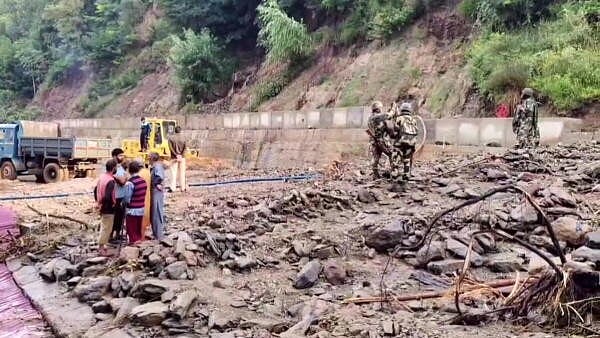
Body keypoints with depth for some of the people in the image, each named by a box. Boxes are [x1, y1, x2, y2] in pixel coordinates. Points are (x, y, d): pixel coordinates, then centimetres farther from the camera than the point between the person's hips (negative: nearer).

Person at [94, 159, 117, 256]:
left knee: (104, 227, 21)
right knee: (107, 229, 3)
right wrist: (113, 203, -14)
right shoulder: (111, 181, -24)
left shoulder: (102, 177, 4)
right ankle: (101, 247, 10)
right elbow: (108, 197, -32)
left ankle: (101, 245, 30)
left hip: (102, 207, 9)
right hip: (108, 209, -9)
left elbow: (96, 190, 13)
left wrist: (97, 202, 17)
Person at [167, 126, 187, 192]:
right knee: (182, 172, 7)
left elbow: (171, 148, -10)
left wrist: (176, 155, -9)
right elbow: (184, 148, -6)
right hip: (182, 158, 1)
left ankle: (172, 187, -3)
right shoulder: (183, 138, -1)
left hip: (174, 157, -1)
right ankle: (183, 187, 10)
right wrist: (181, 156, -6)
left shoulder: (171, 138, -4)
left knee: (173, 172, 1)